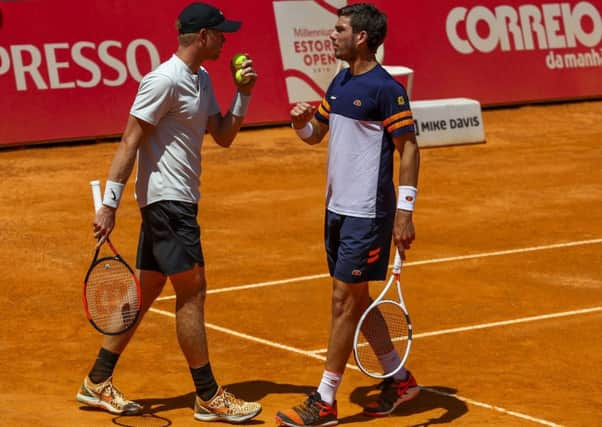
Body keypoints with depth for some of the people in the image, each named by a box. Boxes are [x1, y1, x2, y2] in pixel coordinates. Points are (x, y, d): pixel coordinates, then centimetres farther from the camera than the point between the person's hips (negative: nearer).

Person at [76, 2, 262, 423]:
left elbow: (224, 136, 15)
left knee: (147, 291, 12)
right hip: (167, 199, -10)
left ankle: (98, 381, 19)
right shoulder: (165, 80, -16)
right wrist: (109, 204, -20)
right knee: (192, 292, -5)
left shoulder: (202, 80, 13)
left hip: (179, 202, 10)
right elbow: (130, 142, -17)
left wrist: (243, 93, 2)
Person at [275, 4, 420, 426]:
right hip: (338, 208, 9)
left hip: (367, 213, -9)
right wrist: (301, 121, -4)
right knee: (355, 299, 15)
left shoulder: (386, 88, -15)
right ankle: (399, 378, 29)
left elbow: (409, 148, -14)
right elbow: (315, 134, 20)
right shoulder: (339, 83, 11)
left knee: (345, 300, -5)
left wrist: (405, 212, -19)